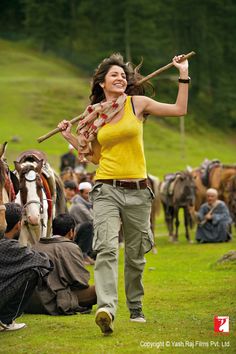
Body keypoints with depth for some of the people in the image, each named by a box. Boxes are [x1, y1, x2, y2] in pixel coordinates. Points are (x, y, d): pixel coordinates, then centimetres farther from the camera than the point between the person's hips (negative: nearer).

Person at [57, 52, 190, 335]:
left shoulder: (138, 103, 3)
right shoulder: (93, 115, 8)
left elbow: (180, 110, 2)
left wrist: (184, 75, 2)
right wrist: (71, 138, 10)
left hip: (137, 191, 0)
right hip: (106, 189, 0)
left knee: (135, 255, 10)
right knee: (106, 248, -20)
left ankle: (135, 308, 27)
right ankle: (106, 308, -34)